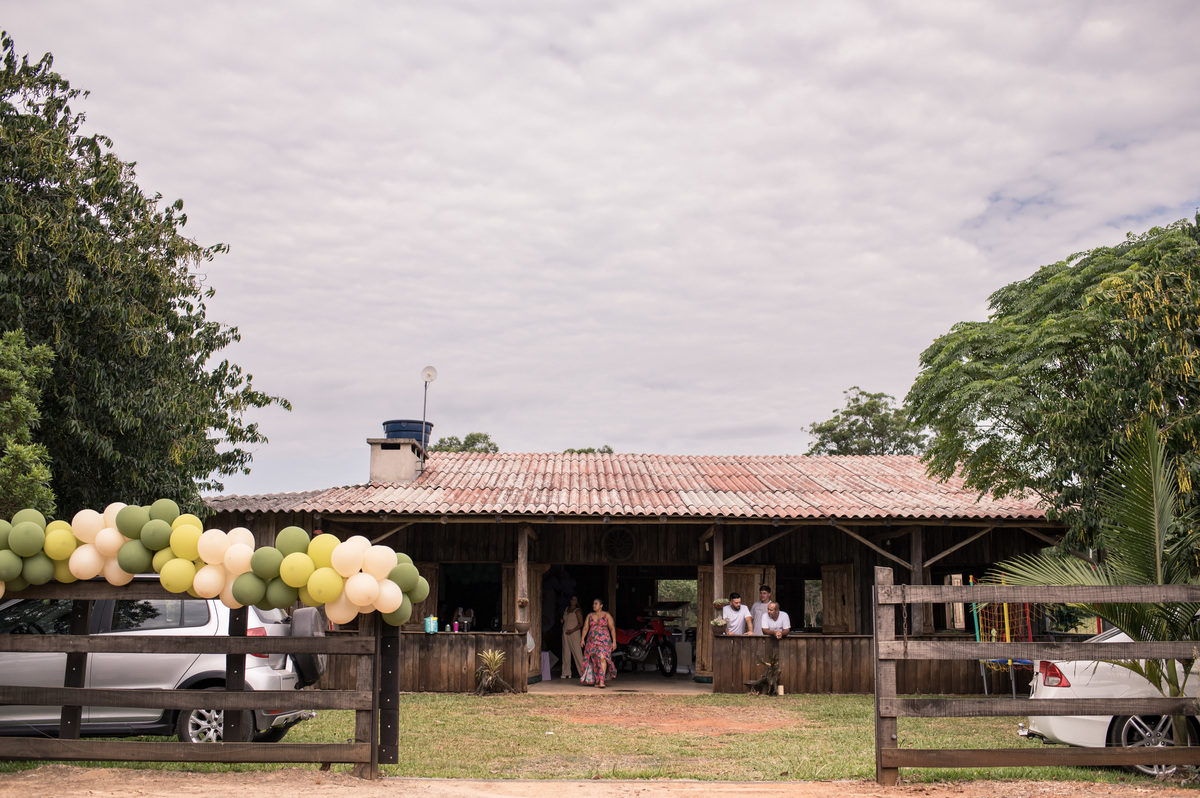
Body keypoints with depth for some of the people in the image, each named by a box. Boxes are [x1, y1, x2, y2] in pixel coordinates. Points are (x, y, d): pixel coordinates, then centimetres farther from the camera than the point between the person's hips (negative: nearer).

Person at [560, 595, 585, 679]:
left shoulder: (577, 611, -5)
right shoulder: (567, 609, 15)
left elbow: (581, 624, -10)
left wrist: (572, 630, -19)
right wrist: (562, 621, 7)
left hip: (574, 634, -7)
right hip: (565, 634, 7)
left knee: (577, 652, -10)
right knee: (566, 653, 5)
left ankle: (583, 672, -7)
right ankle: (566, 673, 9)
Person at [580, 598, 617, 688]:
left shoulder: (607, 615, 3)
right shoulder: (590, 615, 13)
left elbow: (612, 628, 1)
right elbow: (585, 628, 10)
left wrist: (614, 641, -6)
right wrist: (582, 639, -2)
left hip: (604, 640, -4)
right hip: (592, 641, 4)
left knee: (602, 658, -20)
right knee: (595, 661, 5)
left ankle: (602, 681, -24)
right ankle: (597, 681, 16)